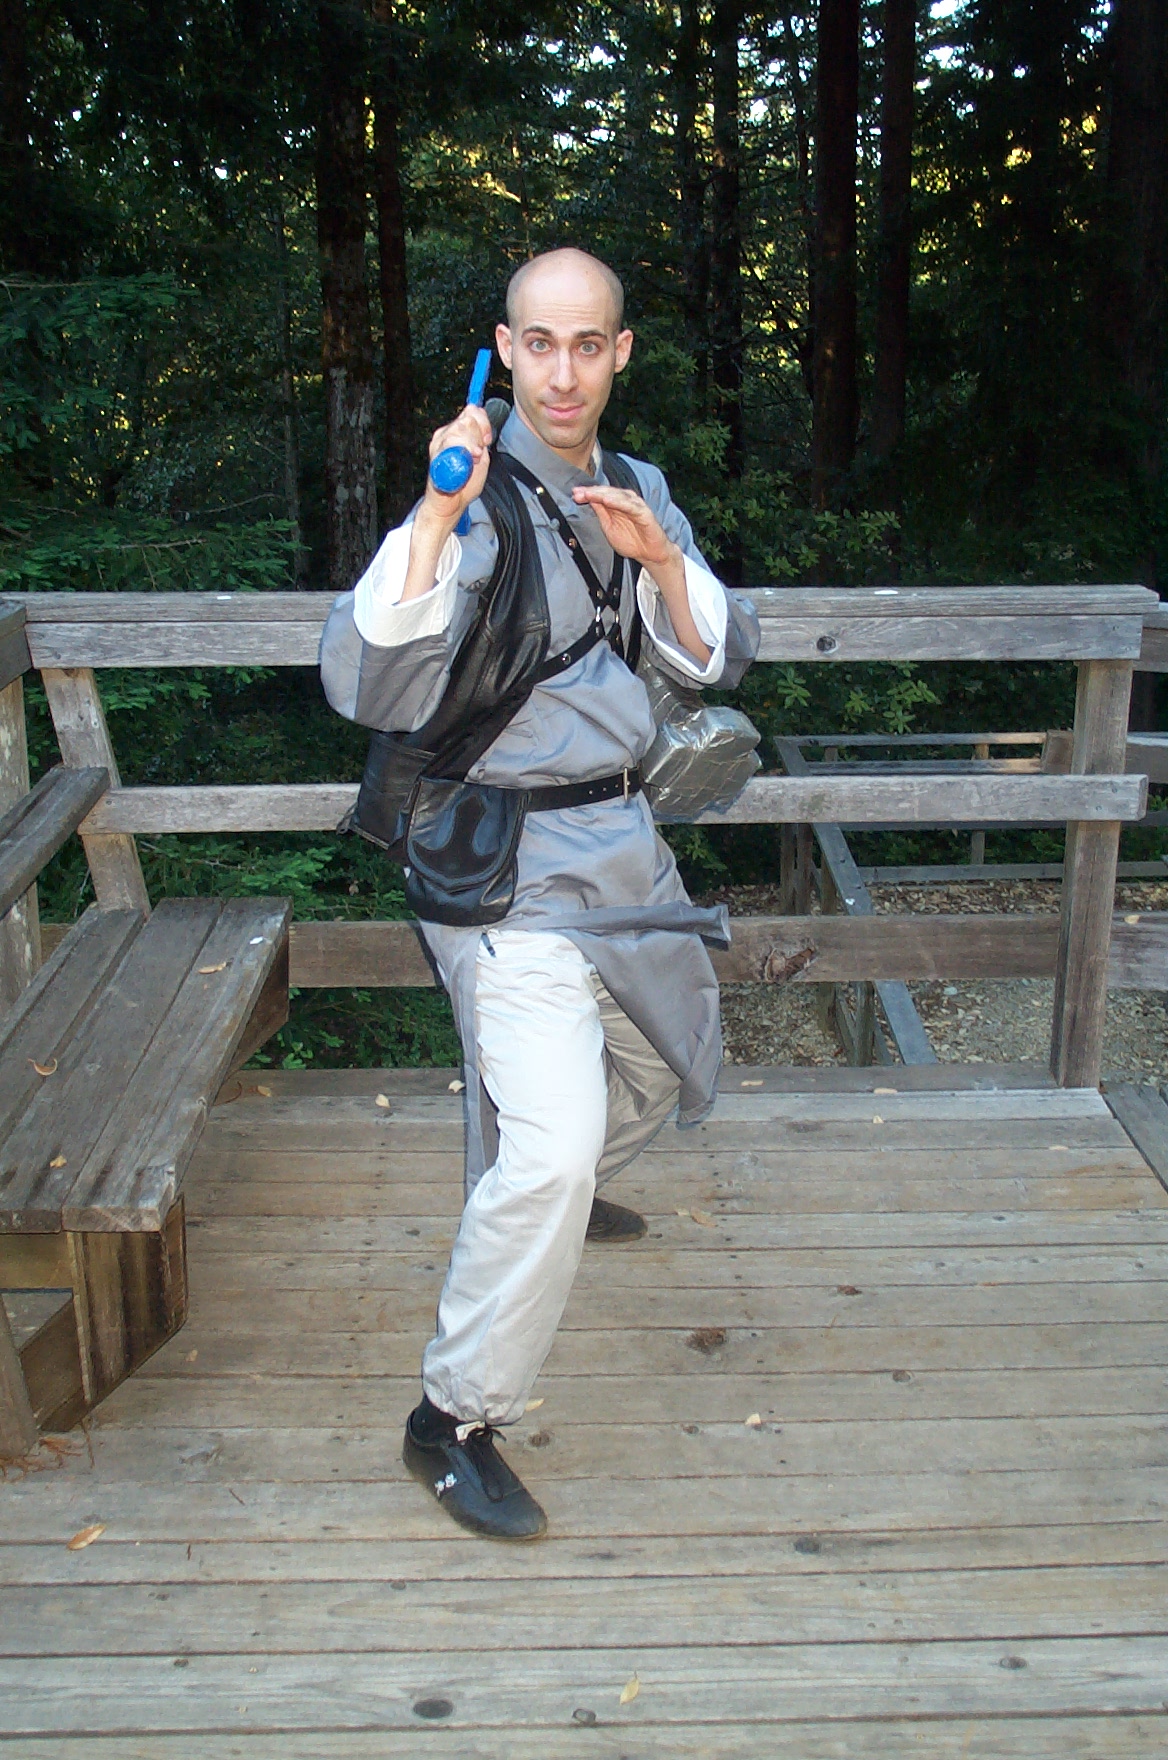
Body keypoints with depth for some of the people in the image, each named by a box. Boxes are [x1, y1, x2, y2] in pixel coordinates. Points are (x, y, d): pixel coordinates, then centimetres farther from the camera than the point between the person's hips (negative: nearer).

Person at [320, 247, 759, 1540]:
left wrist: (658, 558, -16)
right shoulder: (475, 505, -15)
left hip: (618, 838, 8)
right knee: (554, 1139, -20)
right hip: (508, 859, -8)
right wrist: (435, 518, -36)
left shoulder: (640, 491, 8)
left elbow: (719, 662, 3)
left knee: (662, 1069, 25)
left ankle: (548, 1192, 55)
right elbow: (365, 688, -27)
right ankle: (453, 1420, -3)